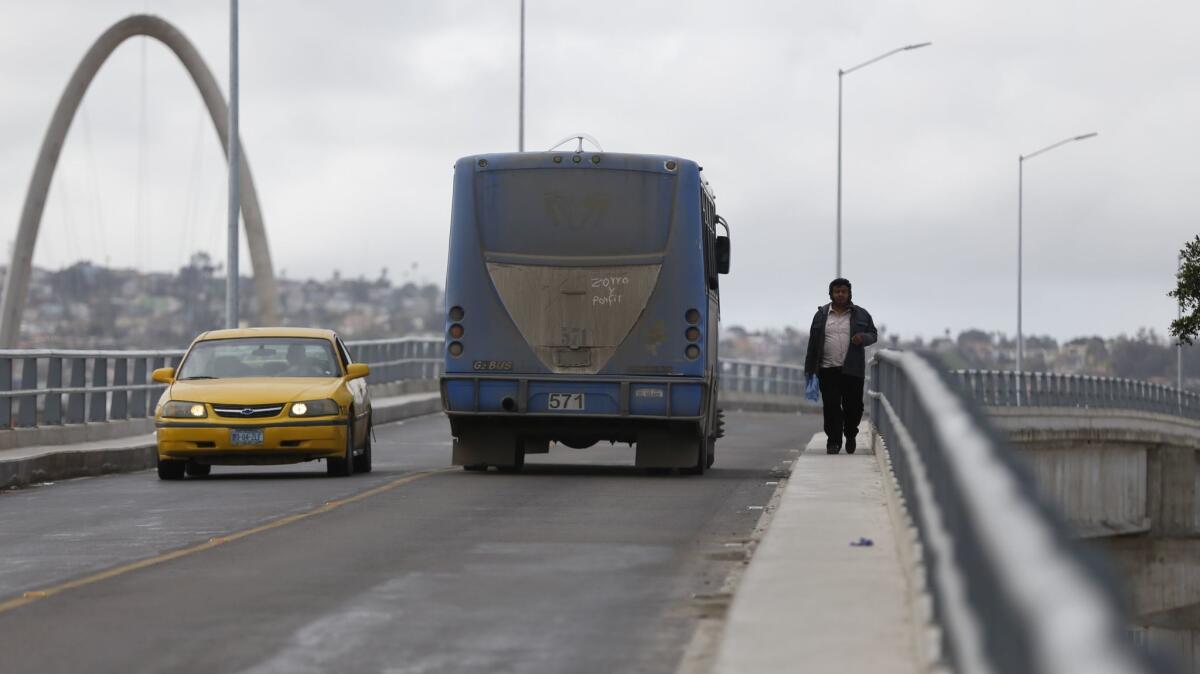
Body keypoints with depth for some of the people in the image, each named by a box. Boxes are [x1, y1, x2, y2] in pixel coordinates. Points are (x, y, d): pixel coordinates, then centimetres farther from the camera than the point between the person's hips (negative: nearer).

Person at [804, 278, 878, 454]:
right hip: (828, 370, 0)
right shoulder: (821, 315, 8)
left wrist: (863, 338, -13)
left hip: (853, 369, 0)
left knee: (853, 405, 1)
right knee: (831, 406, -4)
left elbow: (873, 334, 11)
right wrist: (809, 370, 6)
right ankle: (833, 441, 3)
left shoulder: (861, 314, 8)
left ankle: (850, 434, 25)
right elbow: (813, 344, 9)